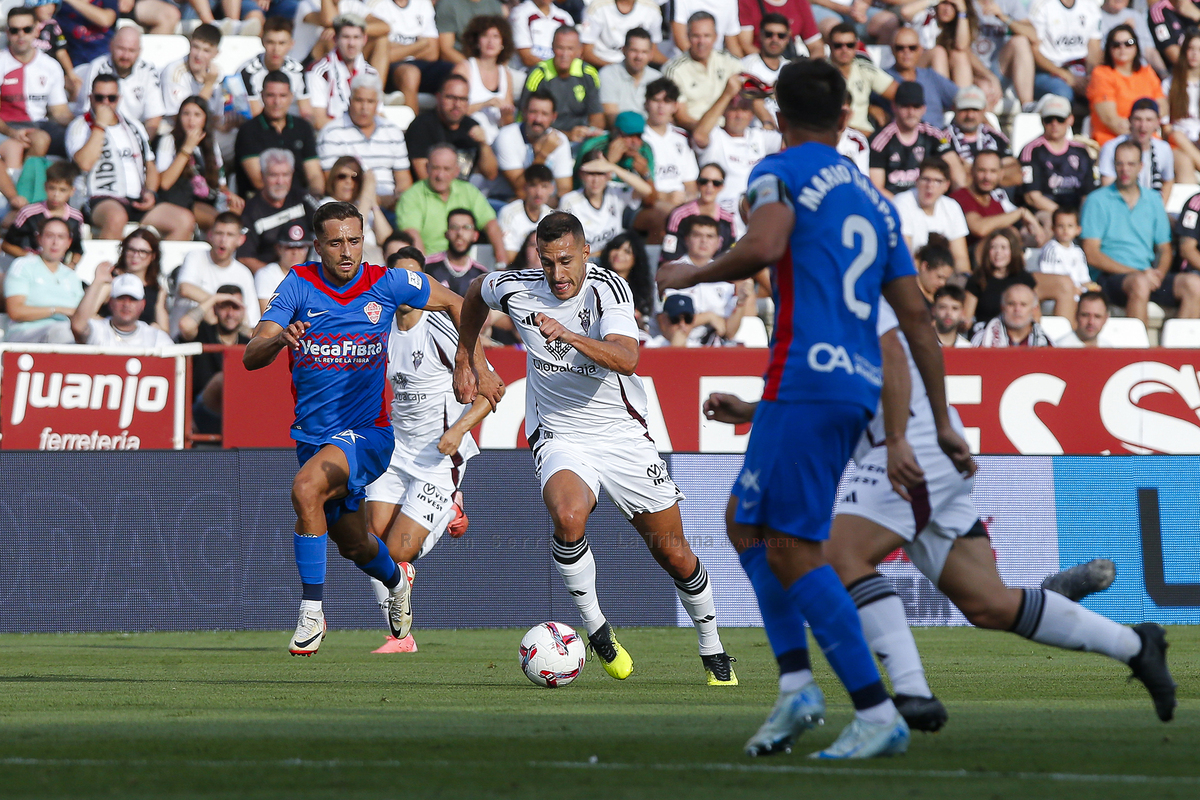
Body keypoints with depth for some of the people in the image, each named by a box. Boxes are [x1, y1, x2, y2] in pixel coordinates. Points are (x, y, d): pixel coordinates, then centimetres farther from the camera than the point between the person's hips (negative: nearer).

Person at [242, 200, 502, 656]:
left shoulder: (386, 284, -9)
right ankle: (396, 581, 56)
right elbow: (250, 357, -15)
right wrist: (279, 339, -38)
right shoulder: (299, 285, -8)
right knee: (353, 544, 20)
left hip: (367, 433, -4)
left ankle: (312, 613, -25)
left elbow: (453, 303, 7)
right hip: (313, 436, 4)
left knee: (306, 487, -33)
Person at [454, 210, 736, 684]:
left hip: (623, 435, 0)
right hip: (560, 437, 0)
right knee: (568, 516, -33)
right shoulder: (516, 290, -7)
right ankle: (594, 627, -14)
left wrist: (570, 336, -47)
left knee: (674, 554, 4)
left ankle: (713, 653, 27)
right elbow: (476, 292, 18)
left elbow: (626, 359, -33)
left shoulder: (607, 287, -16)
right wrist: (466, 356, 21)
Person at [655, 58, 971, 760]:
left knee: (792, 551, -7)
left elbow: (764, 247, -20)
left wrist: (692, 275, -2)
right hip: (861, 386, 8)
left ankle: (878, 715, -12)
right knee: (747, 520, 19)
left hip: (807, 379, -8)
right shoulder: (875, 201, 21)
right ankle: (796, 683, 7)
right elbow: (917, 317, 20)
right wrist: (943, 423, 23)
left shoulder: (780, 172, 2)